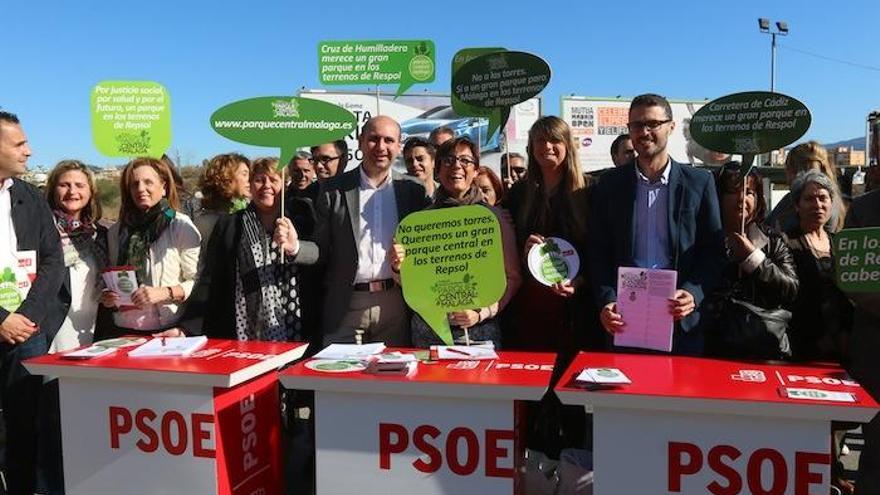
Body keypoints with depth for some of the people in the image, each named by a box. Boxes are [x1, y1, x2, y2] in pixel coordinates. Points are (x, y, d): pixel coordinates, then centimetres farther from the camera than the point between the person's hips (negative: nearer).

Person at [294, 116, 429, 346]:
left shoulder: (412, 191, 5)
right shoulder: (334, 190, 3)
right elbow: (322, 250, 5)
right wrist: (294, 247, -14)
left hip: (394, 304, 1)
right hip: (346, 307, -1)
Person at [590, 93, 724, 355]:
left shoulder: (699, 182, 3)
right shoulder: (611, 184, 5)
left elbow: (713, 251, 3)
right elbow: (599, 252, 3)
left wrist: (693, 294, -13)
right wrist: (607, 301, -10)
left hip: (681, 319, 0)